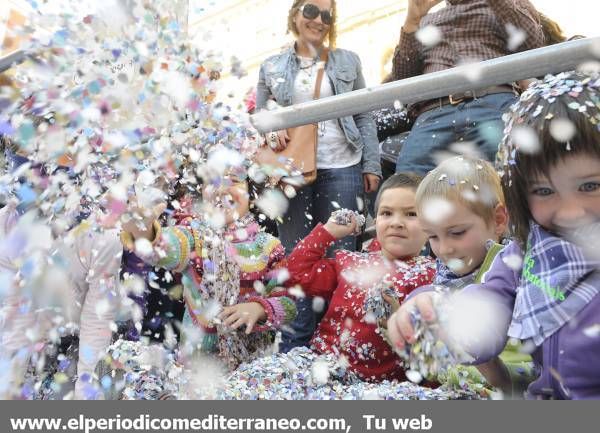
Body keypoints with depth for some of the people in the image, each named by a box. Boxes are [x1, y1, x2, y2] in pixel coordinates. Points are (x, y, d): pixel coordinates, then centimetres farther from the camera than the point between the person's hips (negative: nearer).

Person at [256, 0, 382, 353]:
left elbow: (365, 116, 10)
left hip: (340, 169, 0)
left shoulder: (348, 62, 12)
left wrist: (371, 165, 3)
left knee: (341, 252, 3)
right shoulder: (272, 68, 12)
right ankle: (296, 344, 14)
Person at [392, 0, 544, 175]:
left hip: (494, 104, -1)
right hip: (434, 114, 2)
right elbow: (402, 78, 19)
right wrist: (412, 19, 9)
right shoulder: (426, 21, 33)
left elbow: (534, 45, 6)